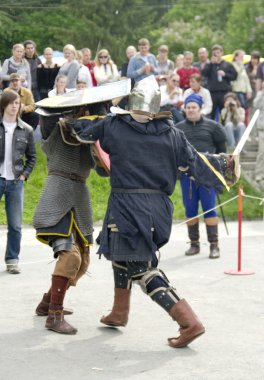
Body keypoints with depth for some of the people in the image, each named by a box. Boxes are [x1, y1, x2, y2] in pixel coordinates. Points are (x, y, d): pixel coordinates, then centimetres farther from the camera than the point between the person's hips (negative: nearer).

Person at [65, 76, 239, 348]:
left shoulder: (112, 127, -4)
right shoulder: (171, 134, 1)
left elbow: (82, 130, 10)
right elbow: (197, 163, 7)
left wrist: (67, 121, 32)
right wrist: (226, 162, 24)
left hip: (126, 206, -5)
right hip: (158, 207, 5)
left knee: (142, 269, -4)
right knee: (122, 254, 27)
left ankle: (189, 323, -14)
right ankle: (119, 313, 38)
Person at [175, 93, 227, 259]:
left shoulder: (212, 126, 4)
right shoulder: (178, 128, 9)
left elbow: (222, 148, 10)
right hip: (187, 174, 3)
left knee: (209, 208, -4)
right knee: (190, 209, 7)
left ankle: (214, 245, 0)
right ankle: (194, 244, 18)